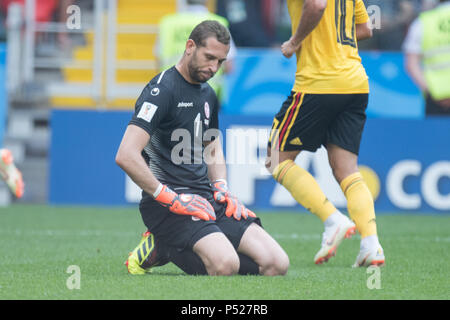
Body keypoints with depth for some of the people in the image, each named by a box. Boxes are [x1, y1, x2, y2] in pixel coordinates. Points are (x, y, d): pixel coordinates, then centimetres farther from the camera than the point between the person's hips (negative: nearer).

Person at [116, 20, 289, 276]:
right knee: (225, 264, -33)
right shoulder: (162, 90, -11)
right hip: (168, 205, -9)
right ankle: (155, 250, -3)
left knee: (277, 263, -8)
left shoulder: (208, 94, 17)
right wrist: (170, 198, -21)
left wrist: (221, 188, 11)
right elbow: (126, 156, -21)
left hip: (206, 198, 9)